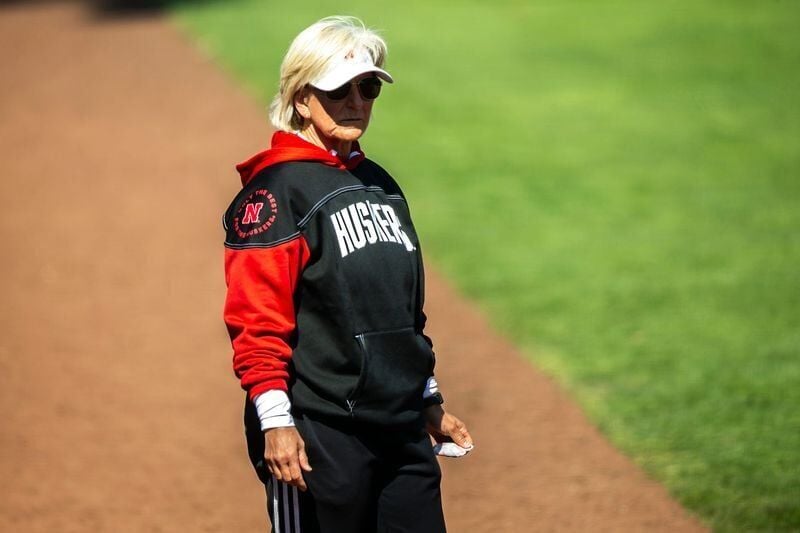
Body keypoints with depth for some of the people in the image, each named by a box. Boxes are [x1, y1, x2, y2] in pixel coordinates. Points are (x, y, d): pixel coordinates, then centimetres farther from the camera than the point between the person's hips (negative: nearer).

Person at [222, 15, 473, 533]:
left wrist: (429, 402, 24)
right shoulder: (275, 190, -9)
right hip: (317, 435, -7)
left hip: (403, 432, 8)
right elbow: (256, 319, -15)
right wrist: (276, 421, -21)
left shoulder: (380, 184, 17)